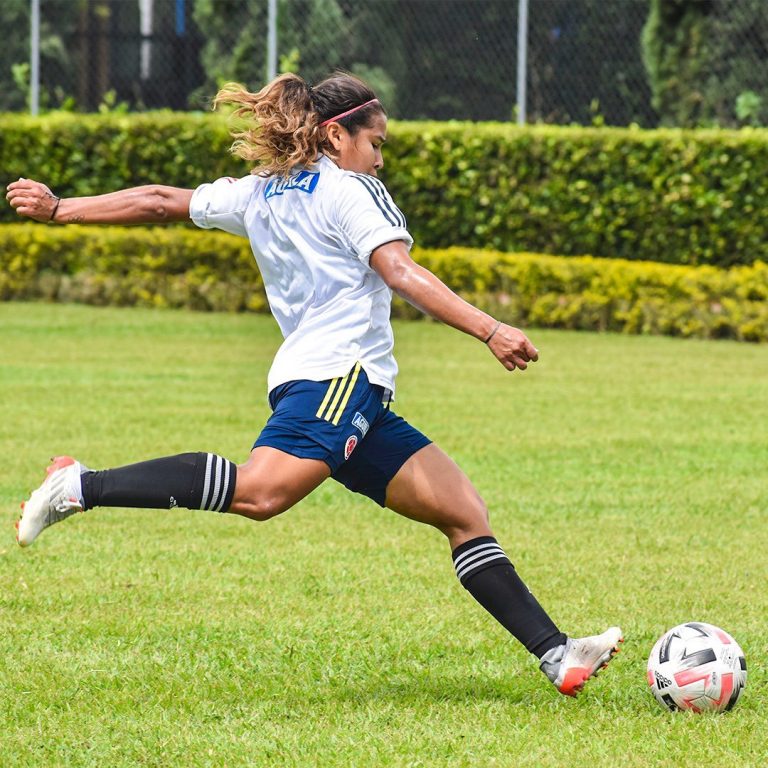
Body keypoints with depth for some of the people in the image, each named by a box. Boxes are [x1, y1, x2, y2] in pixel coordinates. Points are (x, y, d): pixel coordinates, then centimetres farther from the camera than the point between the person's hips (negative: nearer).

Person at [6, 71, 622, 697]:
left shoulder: (257, 195, 24)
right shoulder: (348, 190, 2)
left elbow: (159, 201, 28)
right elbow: (400, 273, -12)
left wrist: (57, 209, 38)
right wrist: (490, 331, -20)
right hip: (338, 372, -10)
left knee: (465, 514, 7)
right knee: (260, 491, -32)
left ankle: (555, 653, 1)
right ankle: (83, 487, -28)